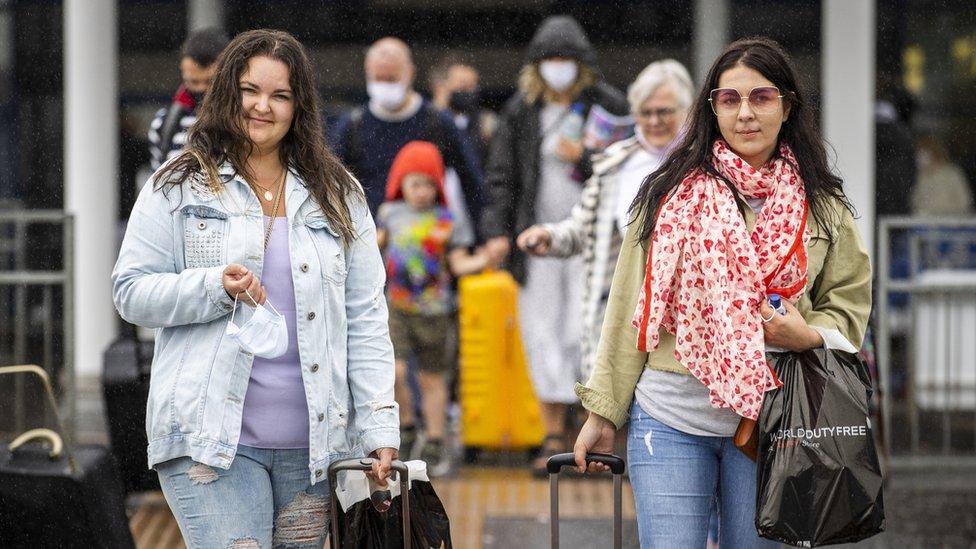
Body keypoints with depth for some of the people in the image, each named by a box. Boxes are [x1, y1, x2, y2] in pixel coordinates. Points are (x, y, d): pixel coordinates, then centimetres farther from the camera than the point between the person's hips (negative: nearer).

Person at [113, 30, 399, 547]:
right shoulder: (177, 188, 5)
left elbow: (365, 322, 11)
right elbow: (131, 291, 2)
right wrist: (215, 288, -15)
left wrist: (379, 428, 3)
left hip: (312, 443, 3)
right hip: (210, 438, -3)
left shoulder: (337, 195, 13)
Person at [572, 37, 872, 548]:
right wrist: (603, 412, 2)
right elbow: (628, 308, 3)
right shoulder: (671, 193, 1)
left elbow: (848, 300, 14)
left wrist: (808, 335, -9)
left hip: (769, 418, 2)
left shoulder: (820, 206, 6)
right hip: (669, 418, -1)